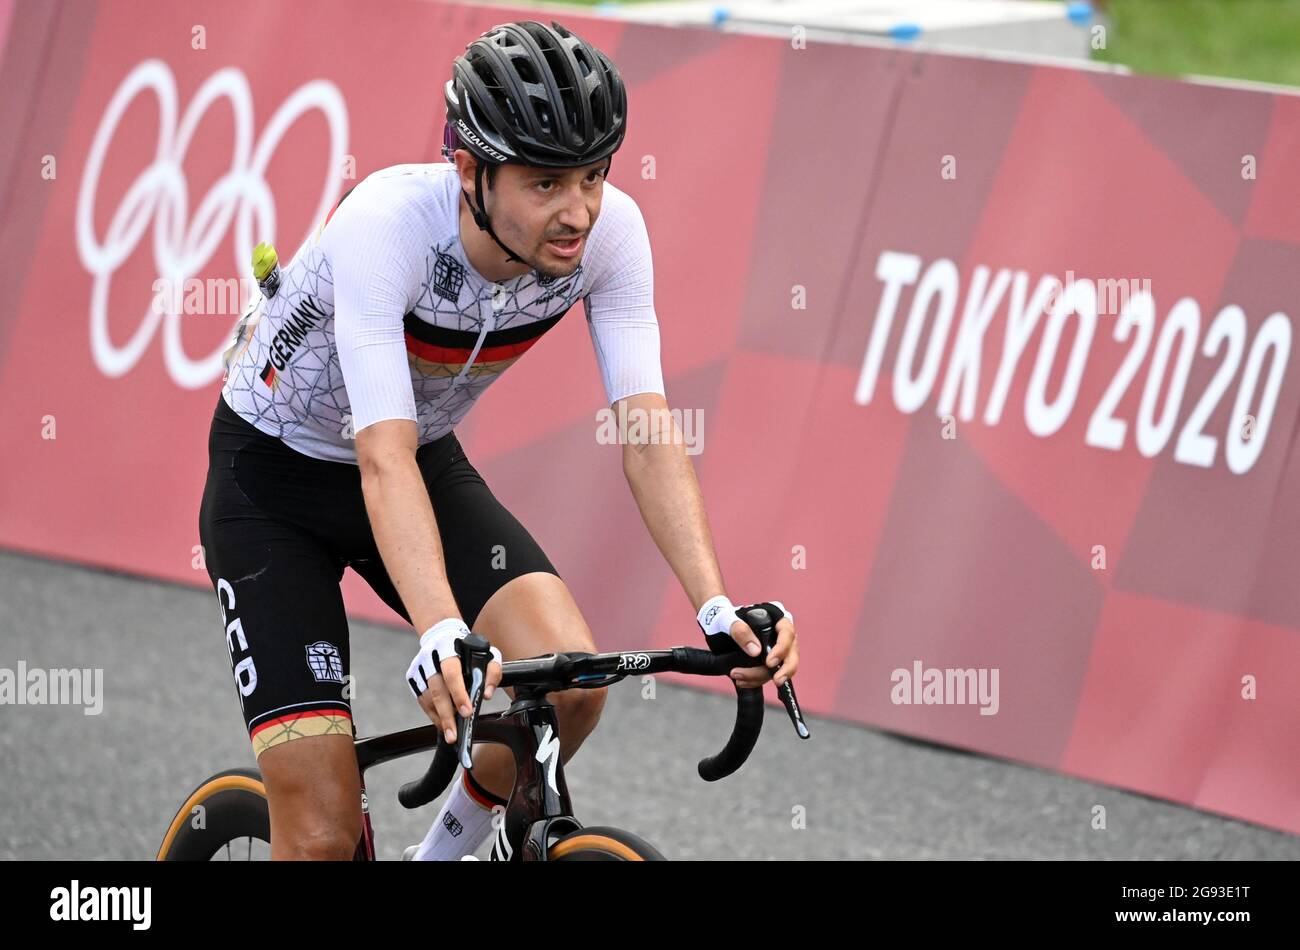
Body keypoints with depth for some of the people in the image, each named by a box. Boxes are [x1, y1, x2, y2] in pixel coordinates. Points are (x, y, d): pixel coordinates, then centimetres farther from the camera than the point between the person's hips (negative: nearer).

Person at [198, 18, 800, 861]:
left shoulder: (609, 230, -21)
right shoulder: (385, 224, -35)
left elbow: (648, 435, -23)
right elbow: (384, 460, -42)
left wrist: (718, 609, -37)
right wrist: (443, 638, -55)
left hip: (433, 461, 4)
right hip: (274, 478, -4)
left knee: (573, 680, -22)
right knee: (324, 835, -15)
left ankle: (451, 846, 6)